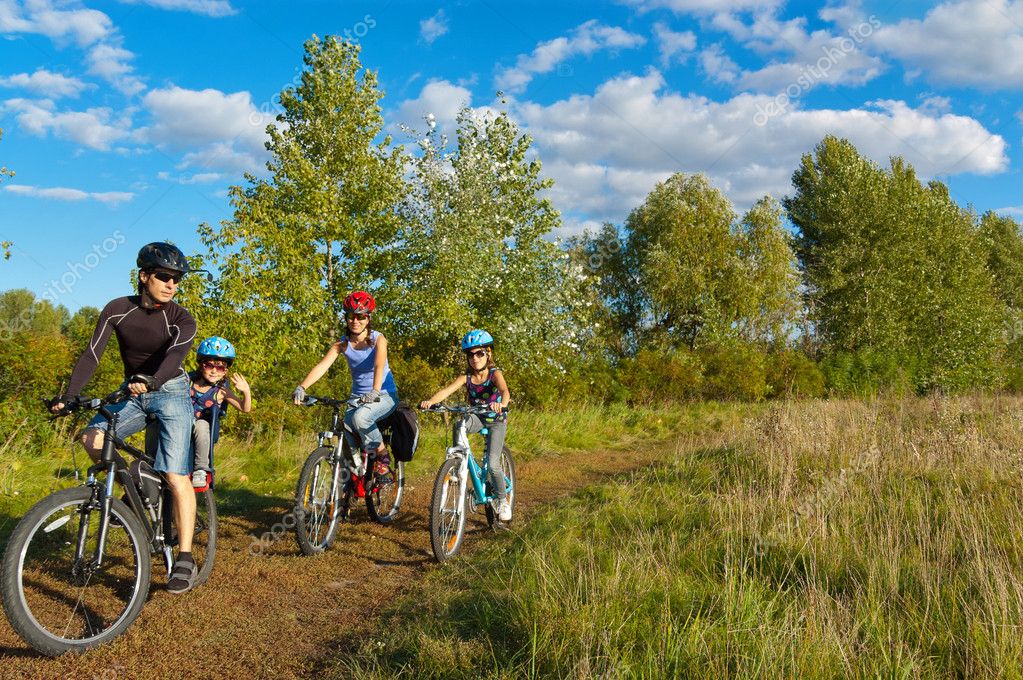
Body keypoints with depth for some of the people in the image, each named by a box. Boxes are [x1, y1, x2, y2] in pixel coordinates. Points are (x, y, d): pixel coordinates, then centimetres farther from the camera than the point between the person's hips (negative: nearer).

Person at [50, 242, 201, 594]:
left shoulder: (181, 319, -12)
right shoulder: (117, 310, -5)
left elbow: (175, 354, -30)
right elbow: (92, 354, -11)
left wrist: (152, 380, -51)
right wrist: (68, 396, -24)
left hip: (170, 393, -4)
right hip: (134, 395, 4)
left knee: (176, 476, -15)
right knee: (91, 437, -22)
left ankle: (185, 561, -13)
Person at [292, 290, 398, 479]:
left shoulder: (378, 339, -12)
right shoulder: (342, 344, -3)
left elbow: (379, 365, -31)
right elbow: (322, 366, -18)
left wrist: (375, 391, -51)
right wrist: (302, 387, -35)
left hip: (384, 395, -4)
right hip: (358, 396, 4)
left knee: (360, 417, -33)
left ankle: (382, 456, -12)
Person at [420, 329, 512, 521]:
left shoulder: (495, 374, -16)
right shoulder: (466, 378, -8)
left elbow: (505, 391, -37)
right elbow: (446, 391, -23)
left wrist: (502, 404, -61)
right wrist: (430, 401, -44)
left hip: (496, 421, -3)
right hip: (478, 419, 3)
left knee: (492, 463, -16)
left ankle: (503, 500, 5)